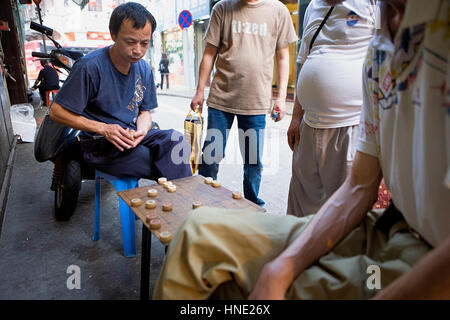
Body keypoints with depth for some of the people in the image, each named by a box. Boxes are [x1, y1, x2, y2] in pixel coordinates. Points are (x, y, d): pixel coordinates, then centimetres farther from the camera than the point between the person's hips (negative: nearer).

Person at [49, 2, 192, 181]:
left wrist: (142, 130, -11)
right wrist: (104, 129, -20)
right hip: (100, 144, -5)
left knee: (175, 140, -24)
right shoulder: (90, 66, -13)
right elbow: (57, 112, -9)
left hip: (132, 136, 6)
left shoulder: (144, 70, 5)